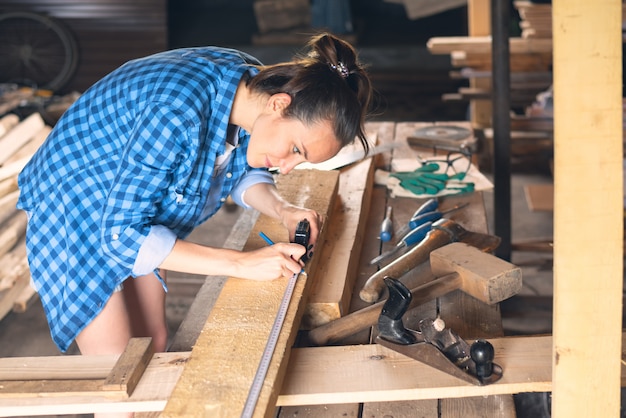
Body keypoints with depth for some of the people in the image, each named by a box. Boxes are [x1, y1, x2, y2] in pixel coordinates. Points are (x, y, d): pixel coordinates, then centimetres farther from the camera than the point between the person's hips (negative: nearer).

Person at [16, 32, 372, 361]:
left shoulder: (254, 86, -15)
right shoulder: (178, 114, -39)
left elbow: (244, 170, 5)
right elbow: (122, 233, -34)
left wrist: (282, 209, -16)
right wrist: (241, 263, -36)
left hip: (138, 212, 7)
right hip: (73, 210, -7)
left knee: (154, 345, 12)